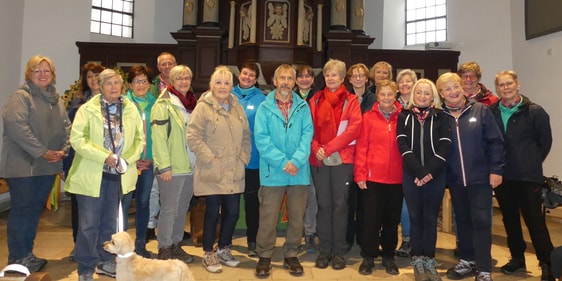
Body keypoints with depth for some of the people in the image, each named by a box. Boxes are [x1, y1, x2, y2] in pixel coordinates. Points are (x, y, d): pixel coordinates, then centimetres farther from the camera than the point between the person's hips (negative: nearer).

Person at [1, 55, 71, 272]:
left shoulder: (57, 100, 15)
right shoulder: (20, 96, -8)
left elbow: (66, 127, 14)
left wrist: (63, 150, -4)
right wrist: (42, 152, -20)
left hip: (48, 165, 7)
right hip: (23, 165, -7)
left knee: (35, 209, 14)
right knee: (21, 210, 0)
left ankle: (27, 254, 26)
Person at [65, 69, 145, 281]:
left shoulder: (131, 109, 4)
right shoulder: (87, 109, -5)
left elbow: (140, 139, 4)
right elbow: (77, 139, -13)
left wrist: (126, 159, -11)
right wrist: (105, 156, -20)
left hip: (118, 174, 4)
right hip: (92, 174, -3)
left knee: (110, 222, 16)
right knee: (88, 224, 1)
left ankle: (106, 261, 30)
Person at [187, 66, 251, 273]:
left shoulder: (237, 107, 13)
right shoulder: (203, 107, -5)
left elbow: (246, 136, 15)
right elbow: (193, 136, -12)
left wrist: (243, 157, 4)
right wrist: (209, 158, -14)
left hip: (234, 172, 5)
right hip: (212, 172, -5)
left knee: (232, 212, 9)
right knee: (213, 212, 2)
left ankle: (224, 249, 30)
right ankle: (208, 254, 20)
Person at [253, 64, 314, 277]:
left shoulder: (303, 107, 7)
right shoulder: (265, 107, 2)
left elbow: (307, 134, -3)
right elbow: (261, 139, -7)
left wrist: (296, 161, -17)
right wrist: (282, 162, -15)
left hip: (299, 171, 2)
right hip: (273, 172, -2)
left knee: (297, 217, 11)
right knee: (268, 218, 4)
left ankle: (291, 255, 27)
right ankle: (264, 256, 21)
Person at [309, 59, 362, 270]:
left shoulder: (351, 100, 4)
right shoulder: (315, 100, 11)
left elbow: (354, 129, -7)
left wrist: (329, 148, -13)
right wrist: (316, 148, -11)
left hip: (342, 159, -2)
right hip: (318, 159, 2)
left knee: (340, 205, 2)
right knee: (323, 205, 6)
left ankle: (339, 251, 14)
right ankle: (324, 250, 16)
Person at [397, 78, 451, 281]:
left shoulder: (440, 117, 5)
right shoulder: (404, 116, 5)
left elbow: (445, 147, -3)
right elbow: (403, 146, -4)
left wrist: (429, 171, -14)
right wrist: (419, 171, -14)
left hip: (435, 175, 0)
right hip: (411, 175, 0)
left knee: (430, 218, 6)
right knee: (415, 217, 6)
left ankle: (429, 260, 17)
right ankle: (418, 261, 16)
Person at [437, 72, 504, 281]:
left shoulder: (481, 110, -3)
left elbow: (495, 142, -4)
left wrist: (496, 170, -9)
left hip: (481, 177, -2)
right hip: (455, 180, 3)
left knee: (481, 221, -1)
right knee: (462, 220, 14)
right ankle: (467, 261, 29)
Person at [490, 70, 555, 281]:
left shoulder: (534, 111, -4)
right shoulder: (492, 112, 2)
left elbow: (545, 141, 1)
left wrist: (531, 162, 2)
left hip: (528, 176, -3)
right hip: (502, 175, 3)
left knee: (534, 220, 0)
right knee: (509, 218, 14)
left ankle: (547, 264, 13)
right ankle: (517, 257, 29)